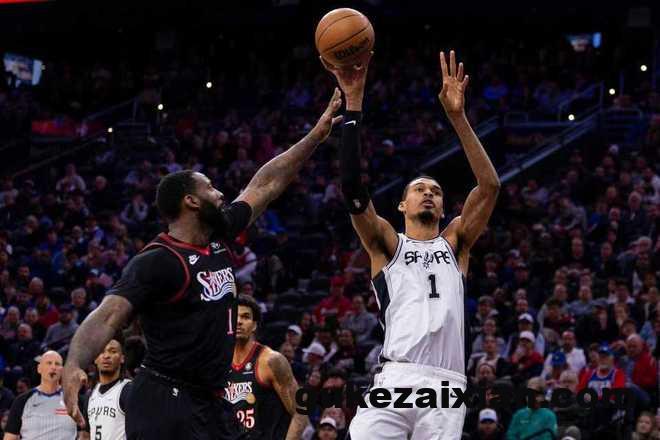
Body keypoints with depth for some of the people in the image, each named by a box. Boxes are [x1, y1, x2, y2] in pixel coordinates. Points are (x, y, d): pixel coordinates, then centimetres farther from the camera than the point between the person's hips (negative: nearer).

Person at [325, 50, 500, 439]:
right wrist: (354, 104, -7)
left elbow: (491, 186, 7)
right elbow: (352, 185, 0)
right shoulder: (387, 244, 15)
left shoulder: (456, 243, 20)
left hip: (446, 386, 2)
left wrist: (457, 117, -3)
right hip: (396, 380, -2)